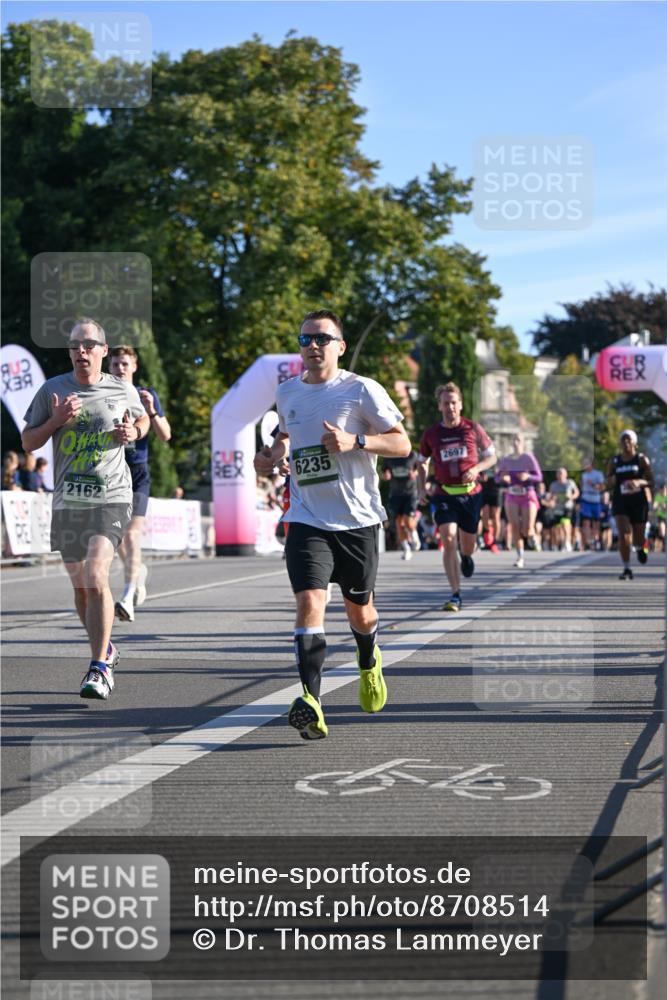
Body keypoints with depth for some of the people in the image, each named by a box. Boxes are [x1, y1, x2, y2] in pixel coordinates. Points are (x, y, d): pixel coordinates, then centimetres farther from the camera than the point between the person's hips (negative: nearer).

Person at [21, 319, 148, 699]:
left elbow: (143, 418, 23)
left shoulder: (123, 390, 3)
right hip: (68, 500, 3)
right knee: (81, 587, 12)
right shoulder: (53, 390, 3)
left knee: (96, 577, -20)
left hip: (111, 497, -3)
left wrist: (134, 432, -1)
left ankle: (100, 668, -17)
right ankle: (107, 649, 36)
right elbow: (28, 442, 6)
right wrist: (57, 420, -12)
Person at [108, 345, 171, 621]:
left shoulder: (146, 395, 6)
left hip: (137, 471, -3)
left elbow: (165, 435, 3)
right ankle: (138, 571, 40)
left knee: (131, 533, -15)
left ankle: (128, 598, -20)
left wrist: (151, 411, -13)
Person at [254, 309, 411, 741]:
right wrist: (274, 453, 6)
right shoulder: (287, 392, 9)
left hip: (358, 519, -2)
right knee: (310, 601, -19)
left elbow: (403, 444, -5)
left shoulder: (362, 390, -5)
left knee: (359, 611, 13)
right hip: (307, 520, 2)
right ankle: (312, 701, -26)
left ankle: (370, 663, 48)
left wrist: (354, 441, -19)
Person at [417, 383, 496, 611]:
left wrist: (476, 468, -11)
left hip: (471, 493, 0)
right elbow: (422, 462, 19)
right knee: (448, 539, -18)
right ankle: (455, 595, -16)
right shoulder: (431, 434, 3)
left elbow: (491, 456, 8)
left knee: (468, 544, 8)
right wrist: (422, 487, 5)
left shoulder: (473, 428, 0)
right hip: (445, 494, 0)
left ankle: (466, 557, 50)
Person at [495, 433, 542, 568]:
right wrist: (502, 478, -16)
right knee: (514, 527, -7)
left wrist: (528, 476, -26)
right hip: (512, 497, 3)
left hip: (528, 496, -2)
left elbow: (539, 477, -6)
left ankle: (531, 535, 30)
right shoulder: (506, 460, 2)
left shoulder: (528, 458, -8)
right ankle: (520, 557, 2)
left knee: (527, 531, -8)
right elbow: (497, 477, 8)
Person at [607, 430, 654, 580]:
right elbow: (609, 485, 10)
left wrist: (639, 482, -22)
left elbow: (651, 482, -2)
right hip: (620, 502, 1)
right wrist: (611, 481, -14)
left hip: (639, 501, -1)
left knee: (638, 538, 8)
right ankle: (626, 569, -9)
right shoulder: (614, 461, 4)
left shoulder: (642, 459, -2)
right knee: (623, 534, -16)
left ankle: (640, 548, 47)